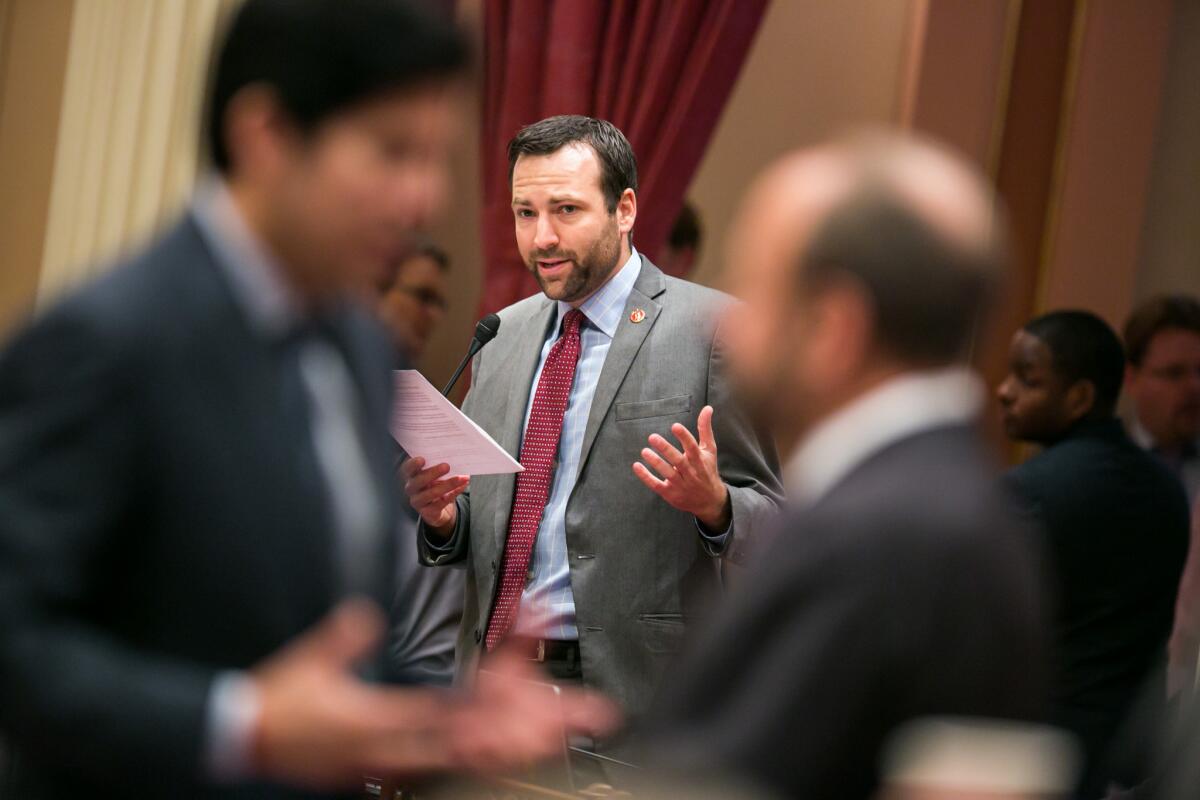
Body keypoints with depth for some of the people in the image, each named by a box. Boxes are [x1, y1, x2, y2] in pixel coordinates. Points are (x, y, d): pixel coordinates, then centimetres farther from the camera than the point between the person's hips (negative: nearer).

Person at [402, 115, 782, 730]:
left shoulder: (711, 328, -5)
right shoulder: (500, 337, 13)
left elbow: (769, 521, -4)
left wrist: (713, 504, -25)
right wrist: (441, 515, -4)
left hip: (629, 688, -5)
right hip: (492, 675, 5)